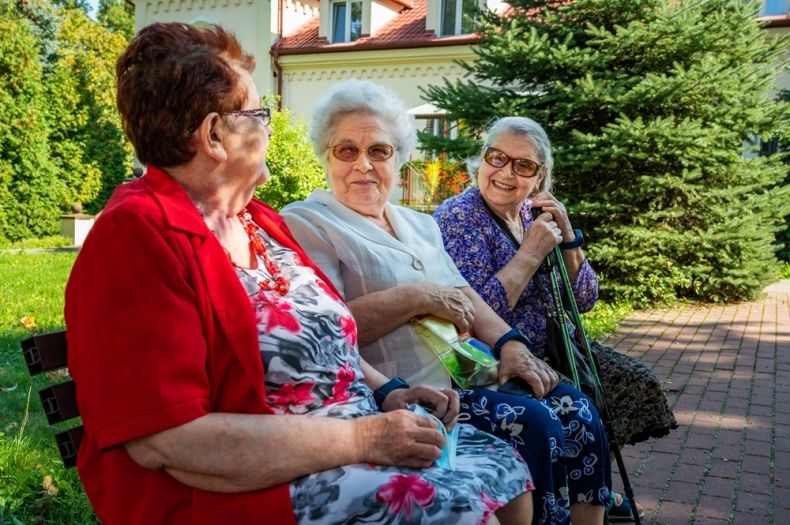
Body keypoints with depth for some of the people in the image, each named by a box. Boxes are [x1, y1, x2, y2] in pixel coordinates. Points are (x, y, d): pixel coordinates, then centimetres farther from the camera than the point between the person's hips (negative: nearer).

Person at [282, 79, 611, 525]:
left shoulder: (419, 224, 19)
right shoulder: (307, 225, -7)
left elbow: (463, 294, 15)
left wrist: (510, 344, -3)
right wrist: (417, 297, -19)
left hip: (466, 368, 8)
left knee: (575, 410, -5)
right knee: (533, 423, -20)